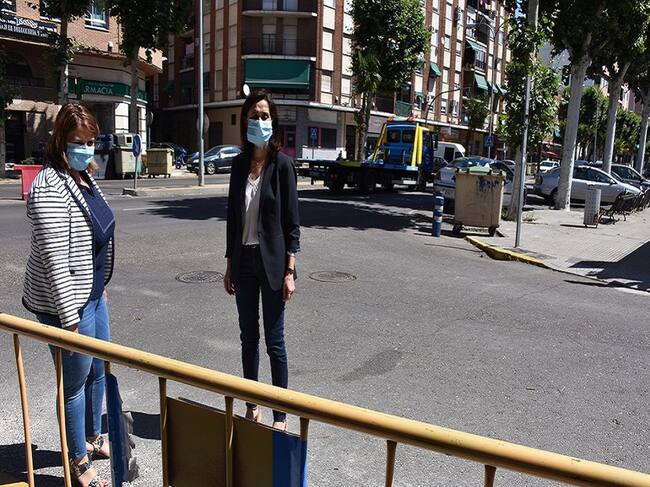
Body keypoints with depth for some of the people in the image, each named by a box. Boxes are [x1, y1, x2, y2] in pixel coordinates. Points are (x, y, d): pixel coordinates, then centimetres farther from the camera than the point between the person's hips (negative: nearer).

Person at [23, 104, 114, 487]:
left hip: (93, 294, 9)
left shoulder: (85, 176, 7)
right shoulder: (50, 188, -22)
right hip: (65, 301, -9)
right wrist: (70, 320, -24)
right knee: (76, 380, 6)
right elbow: (54, 260, -25)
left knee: (98, 370, 22)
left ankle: (93, 439, 43)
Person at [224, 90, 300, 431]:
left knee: (274, 341, 3)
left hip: (271, 262, -5)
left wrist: (290, 271, -13)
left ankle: (280, 415, 17)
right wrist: (229, 264, 11)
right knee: (248, 337, 14)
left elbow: (292, 221, -8)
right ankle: (251, 406, 29)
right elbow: (232, 217, 11)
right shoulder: (239, 164, 7)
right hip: (243, 261, 5)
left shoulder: (282, 163, -7)